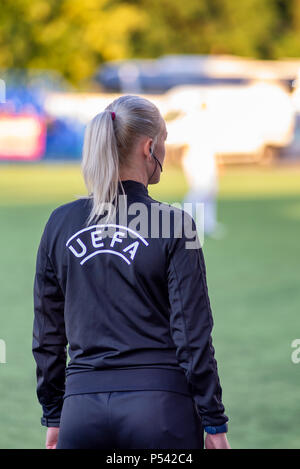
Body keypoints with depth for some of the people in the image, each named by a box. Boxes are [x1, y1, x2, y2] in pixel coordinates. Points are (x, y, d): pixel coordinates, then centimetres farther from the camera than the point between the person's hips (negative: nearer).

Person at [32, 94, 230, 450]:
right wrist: (214, 423, 0)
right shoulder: (172, 224, -5)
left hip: (83, 407, 3)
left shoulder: (60, 223, 6)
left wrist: (53, 417, 19)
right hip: (160, 407, -3)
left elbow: (46, 334, 11)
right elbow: (193, 334, -6)